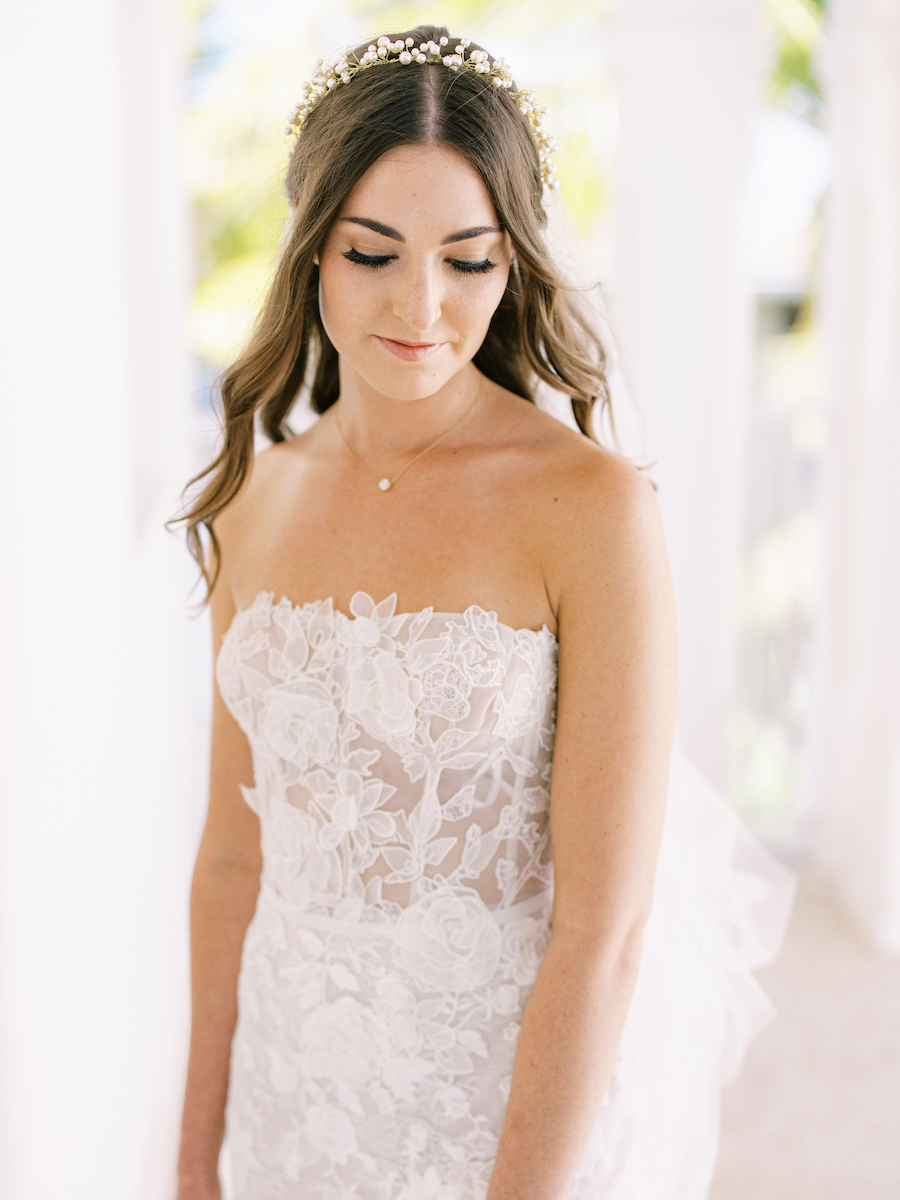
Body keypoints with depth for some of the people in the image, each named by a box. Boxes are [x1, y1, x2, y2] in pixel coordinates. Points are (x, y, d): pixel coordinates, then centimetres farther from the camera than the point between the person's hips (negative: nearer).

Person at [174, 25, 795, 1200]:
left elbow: (607, 927, -19)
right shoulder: (256, 500, -2)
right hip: (303, 1088, 4)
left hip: (542, 1101, -4)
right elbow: (235, 847, 4)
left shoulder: (596, 507, -19)